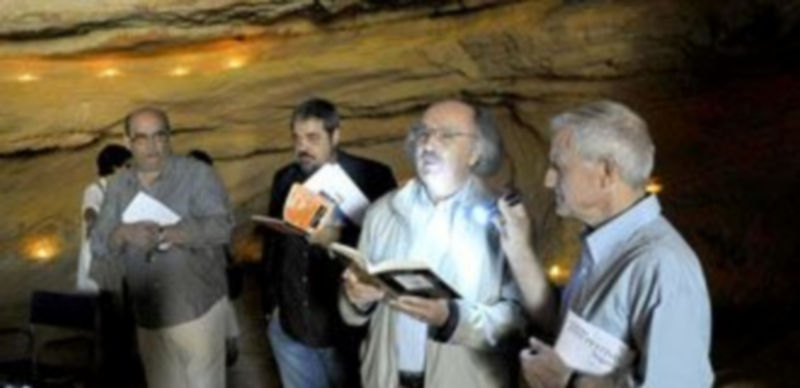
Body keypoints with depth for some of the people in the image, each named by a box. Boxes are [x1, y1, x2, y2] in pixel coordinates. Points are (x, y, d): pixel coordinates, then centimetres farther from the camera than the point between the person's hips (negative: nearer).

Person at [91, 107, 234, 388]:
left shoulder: (197, 174, -6)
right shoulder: (119, 187, 8)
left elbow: (222, 226, -17)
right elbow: (98, 246, 2)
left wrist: (173, 234, -33)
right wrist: (123, 234, -20)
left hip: (198, 309, -4)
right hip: (148, 317, 5)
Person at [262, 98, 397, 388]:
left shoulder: (372, 177, -11)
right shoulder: (284, 178, 7)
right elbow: (272, 241, 13)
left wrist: (340, 237, -29)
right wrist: (271, 301, 11)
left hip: (346, 324, -4)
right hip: (289, 323, 5)